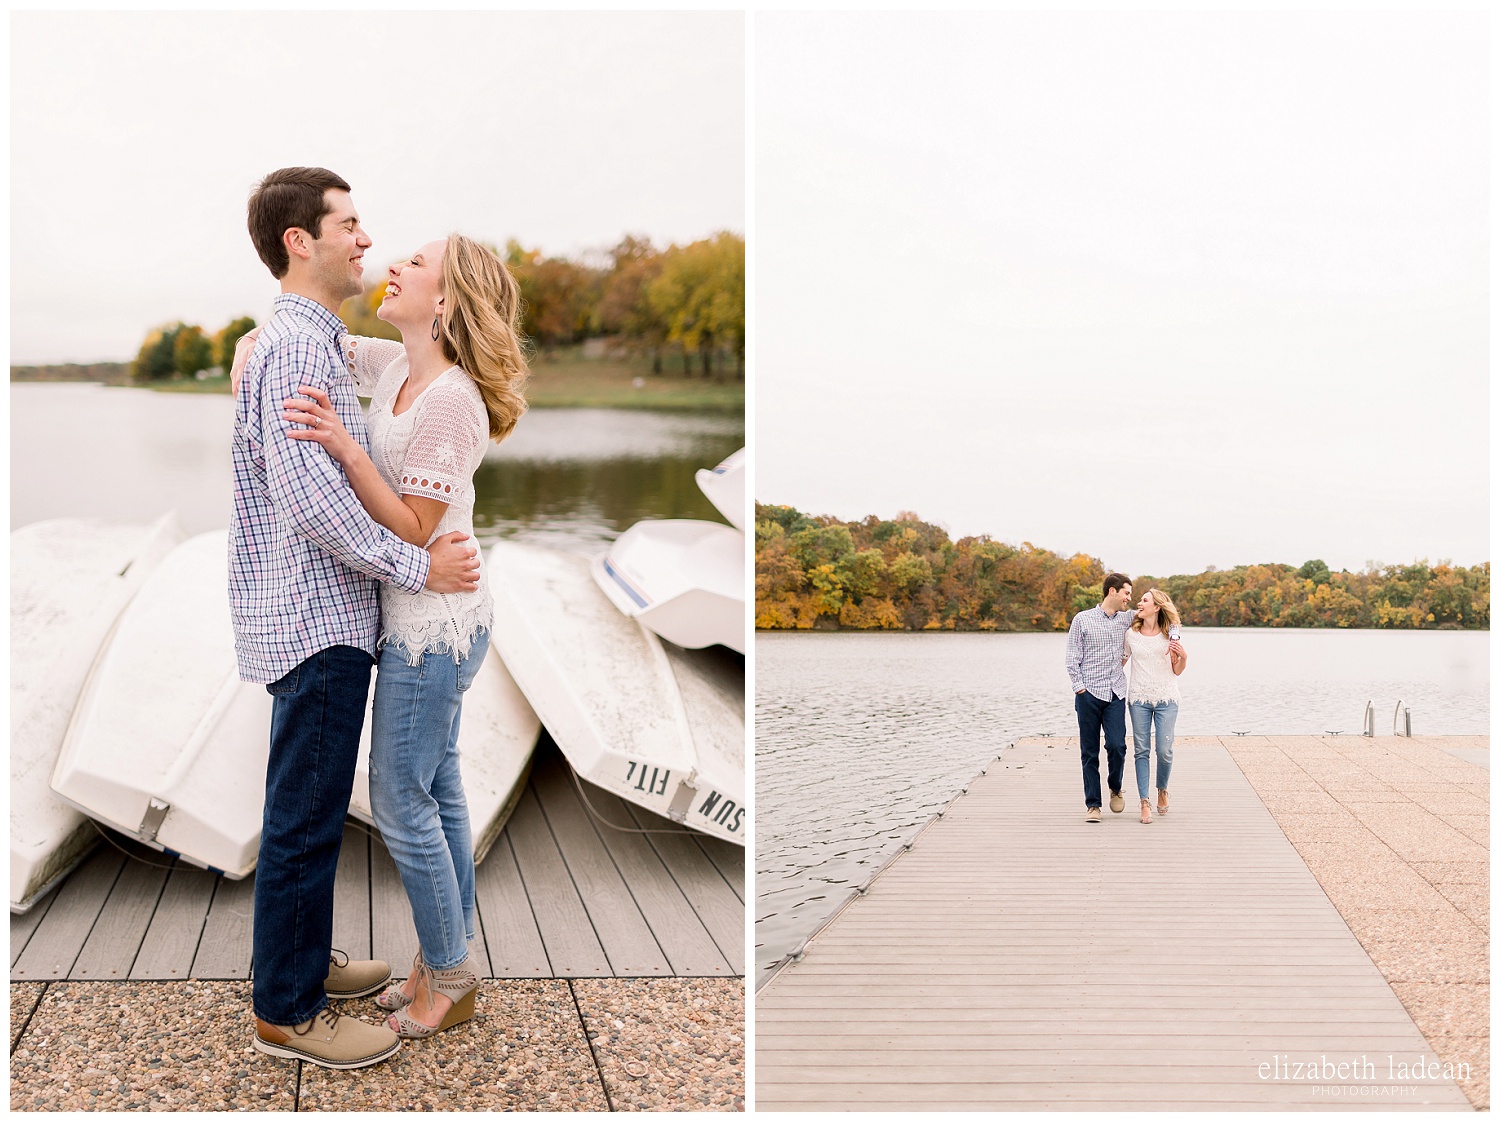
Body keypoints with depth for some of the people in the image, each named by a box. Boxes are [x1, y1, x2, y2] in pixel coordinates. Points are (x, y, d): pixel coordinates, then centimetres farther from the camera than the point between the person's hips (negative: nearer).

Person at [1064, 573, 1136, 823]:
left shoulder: (1127, 618, 11)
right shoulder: (1082, 619, 2)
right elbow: (1072, 658, 2)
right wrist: (1079, 687, -8)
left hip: (1115, 694, 2)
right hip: (1089, 694, -2)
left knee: (1117, 745, -10)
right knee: (1090, 751, 1)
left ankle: (1115, 789, 17)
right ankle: (1092, 804, 9)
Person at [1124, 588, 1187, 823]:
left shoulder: (1170, 634, 3)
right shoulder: (1131, 634, 6)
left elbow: (1177, 671, 7)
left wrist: (1183, 657, -12)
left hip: (1166, 699, -1)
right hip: (1139, 698, 1)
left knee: (1164, 750, -5)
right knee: (1141, 751, -2)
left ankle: (1162, 789, 22)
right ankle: (1145, 802, 1)